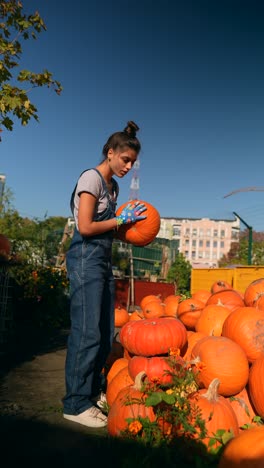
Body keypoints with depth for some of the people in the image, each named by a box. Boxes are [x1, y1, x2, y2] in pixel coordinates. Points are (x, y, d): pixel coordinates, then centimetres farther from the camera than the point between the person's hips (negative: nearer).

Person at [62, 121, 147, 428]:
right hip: (86, 258, -9)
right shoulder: (92, 178, -8)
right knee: (87, 331, -7)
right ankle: (76, 403, 7)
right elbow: (85, 227, -16)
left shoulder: (113, 185, 17)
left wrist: (130, 224, 3)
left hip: (104, 259, 9)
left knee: (105, 332, 11)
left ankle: (95, 391, 26)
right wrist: (122, 219, -8)